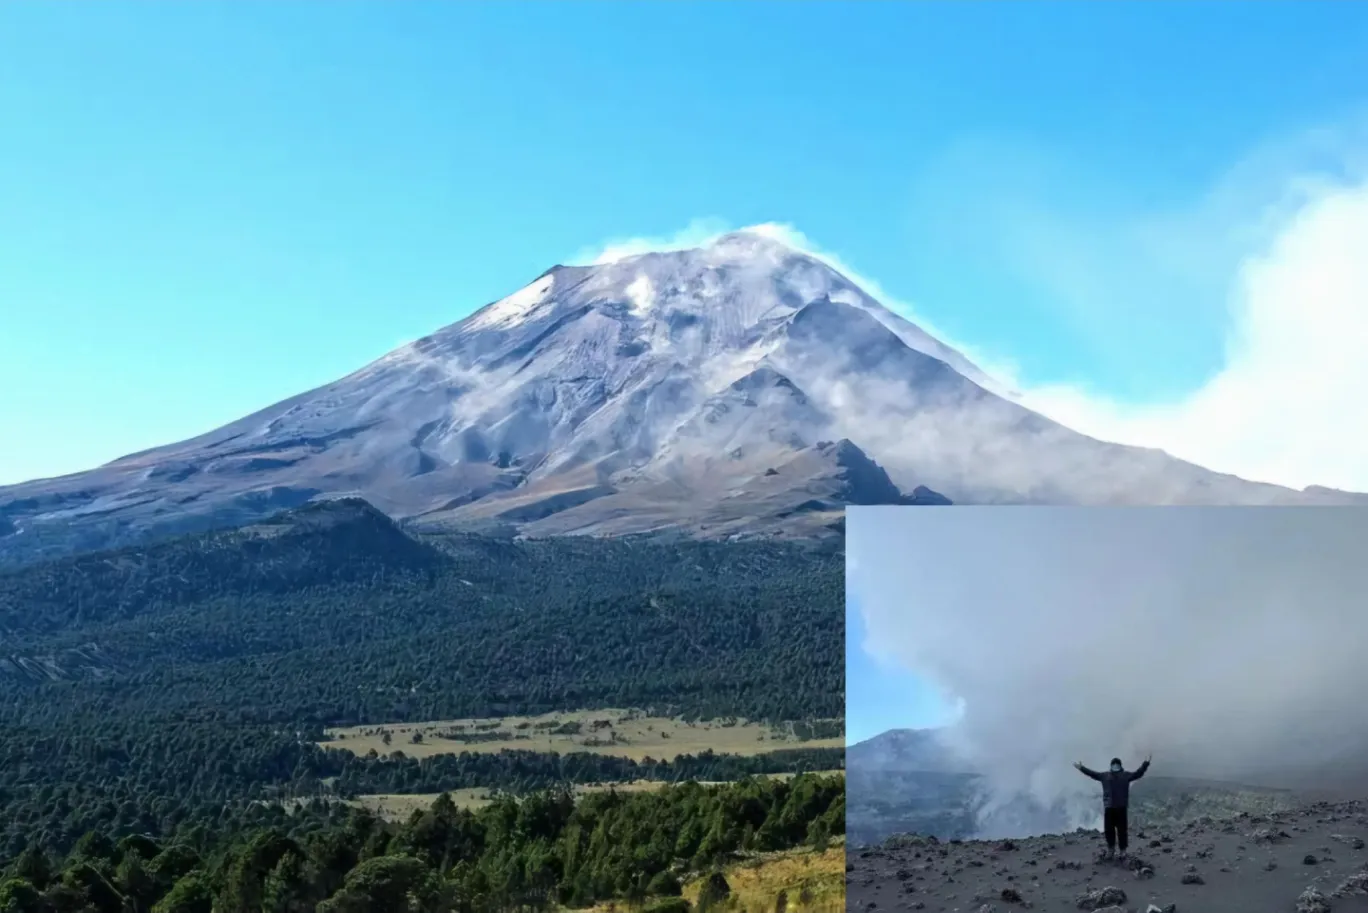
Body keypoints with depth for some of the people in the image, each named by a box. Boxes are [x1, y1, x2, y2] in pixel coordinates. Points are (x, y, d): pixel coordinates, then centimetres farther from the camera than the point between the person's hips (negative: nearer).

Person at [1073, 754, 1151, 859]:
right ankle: (1111, 849, 23)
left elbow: (1138, 773, -3)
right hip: (1109, 807, 2)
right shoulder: (1105, 775, 10)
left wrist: (1146, 764, -13)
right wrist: (1081, 768, 13)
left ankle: (1123, 851, 11)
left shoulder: (1126, 775, 5)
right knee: (1108, 829, 6)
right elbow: (1092, 773, 15)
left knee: (1122, 829, 0)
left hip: (1121, 807, -2)